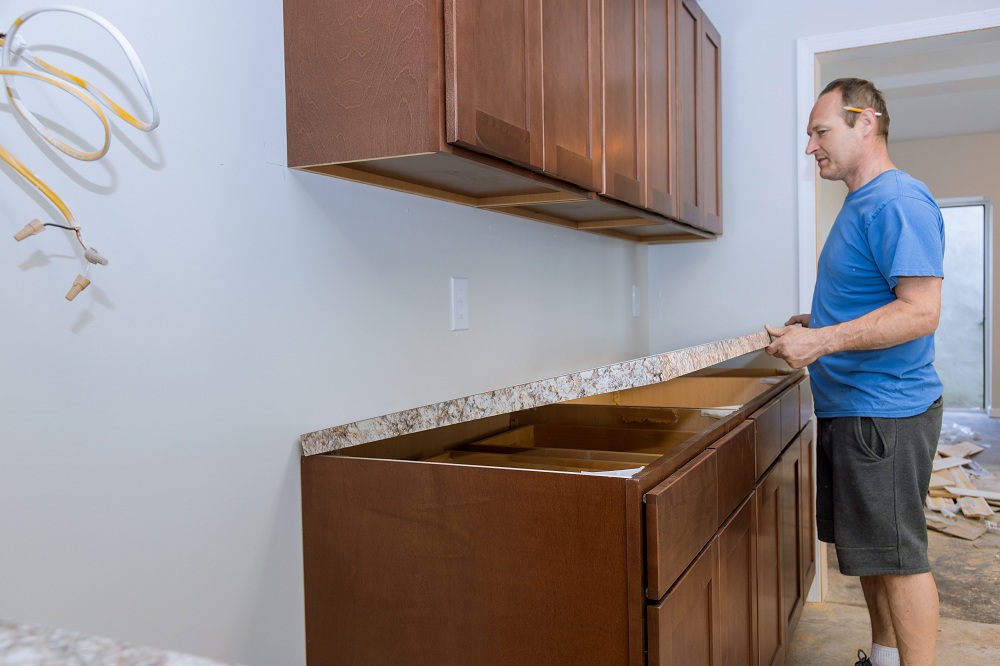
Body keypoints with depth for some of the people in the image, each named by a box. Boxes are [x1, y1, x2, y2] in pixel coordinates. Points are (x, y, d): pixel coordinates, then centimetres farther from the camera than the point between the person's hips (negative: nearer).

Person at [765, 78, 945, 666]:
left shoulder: (897, 201, -17)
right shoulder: (860, 203, 16)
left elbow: (920, 311, -25)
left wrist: (820, 342, -26)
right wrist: (815, 325, 12)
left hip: (885, 413, -10)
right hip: (849, 408, 10)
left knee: (898, 556, 0)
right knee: (870, 548, 20)